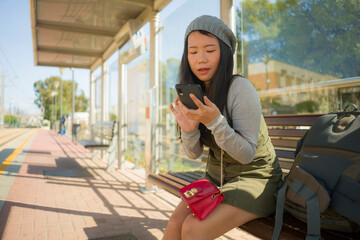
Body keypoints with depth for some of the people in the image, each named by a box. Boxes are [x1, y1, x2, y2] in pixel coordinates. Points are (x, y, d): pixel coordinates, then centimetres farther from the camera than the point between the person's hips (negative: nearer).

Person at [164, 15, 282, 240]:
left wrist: (214, 121, -33)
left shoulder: (240, 88, -21)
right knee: (176, 221, -15)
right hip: (216, 175, 5)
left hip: (254, 177, -5)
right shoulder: (195, 94, -1)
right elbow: (195, 153, 0)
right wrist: (188, 128, -21)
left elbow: (246, 154, -20)